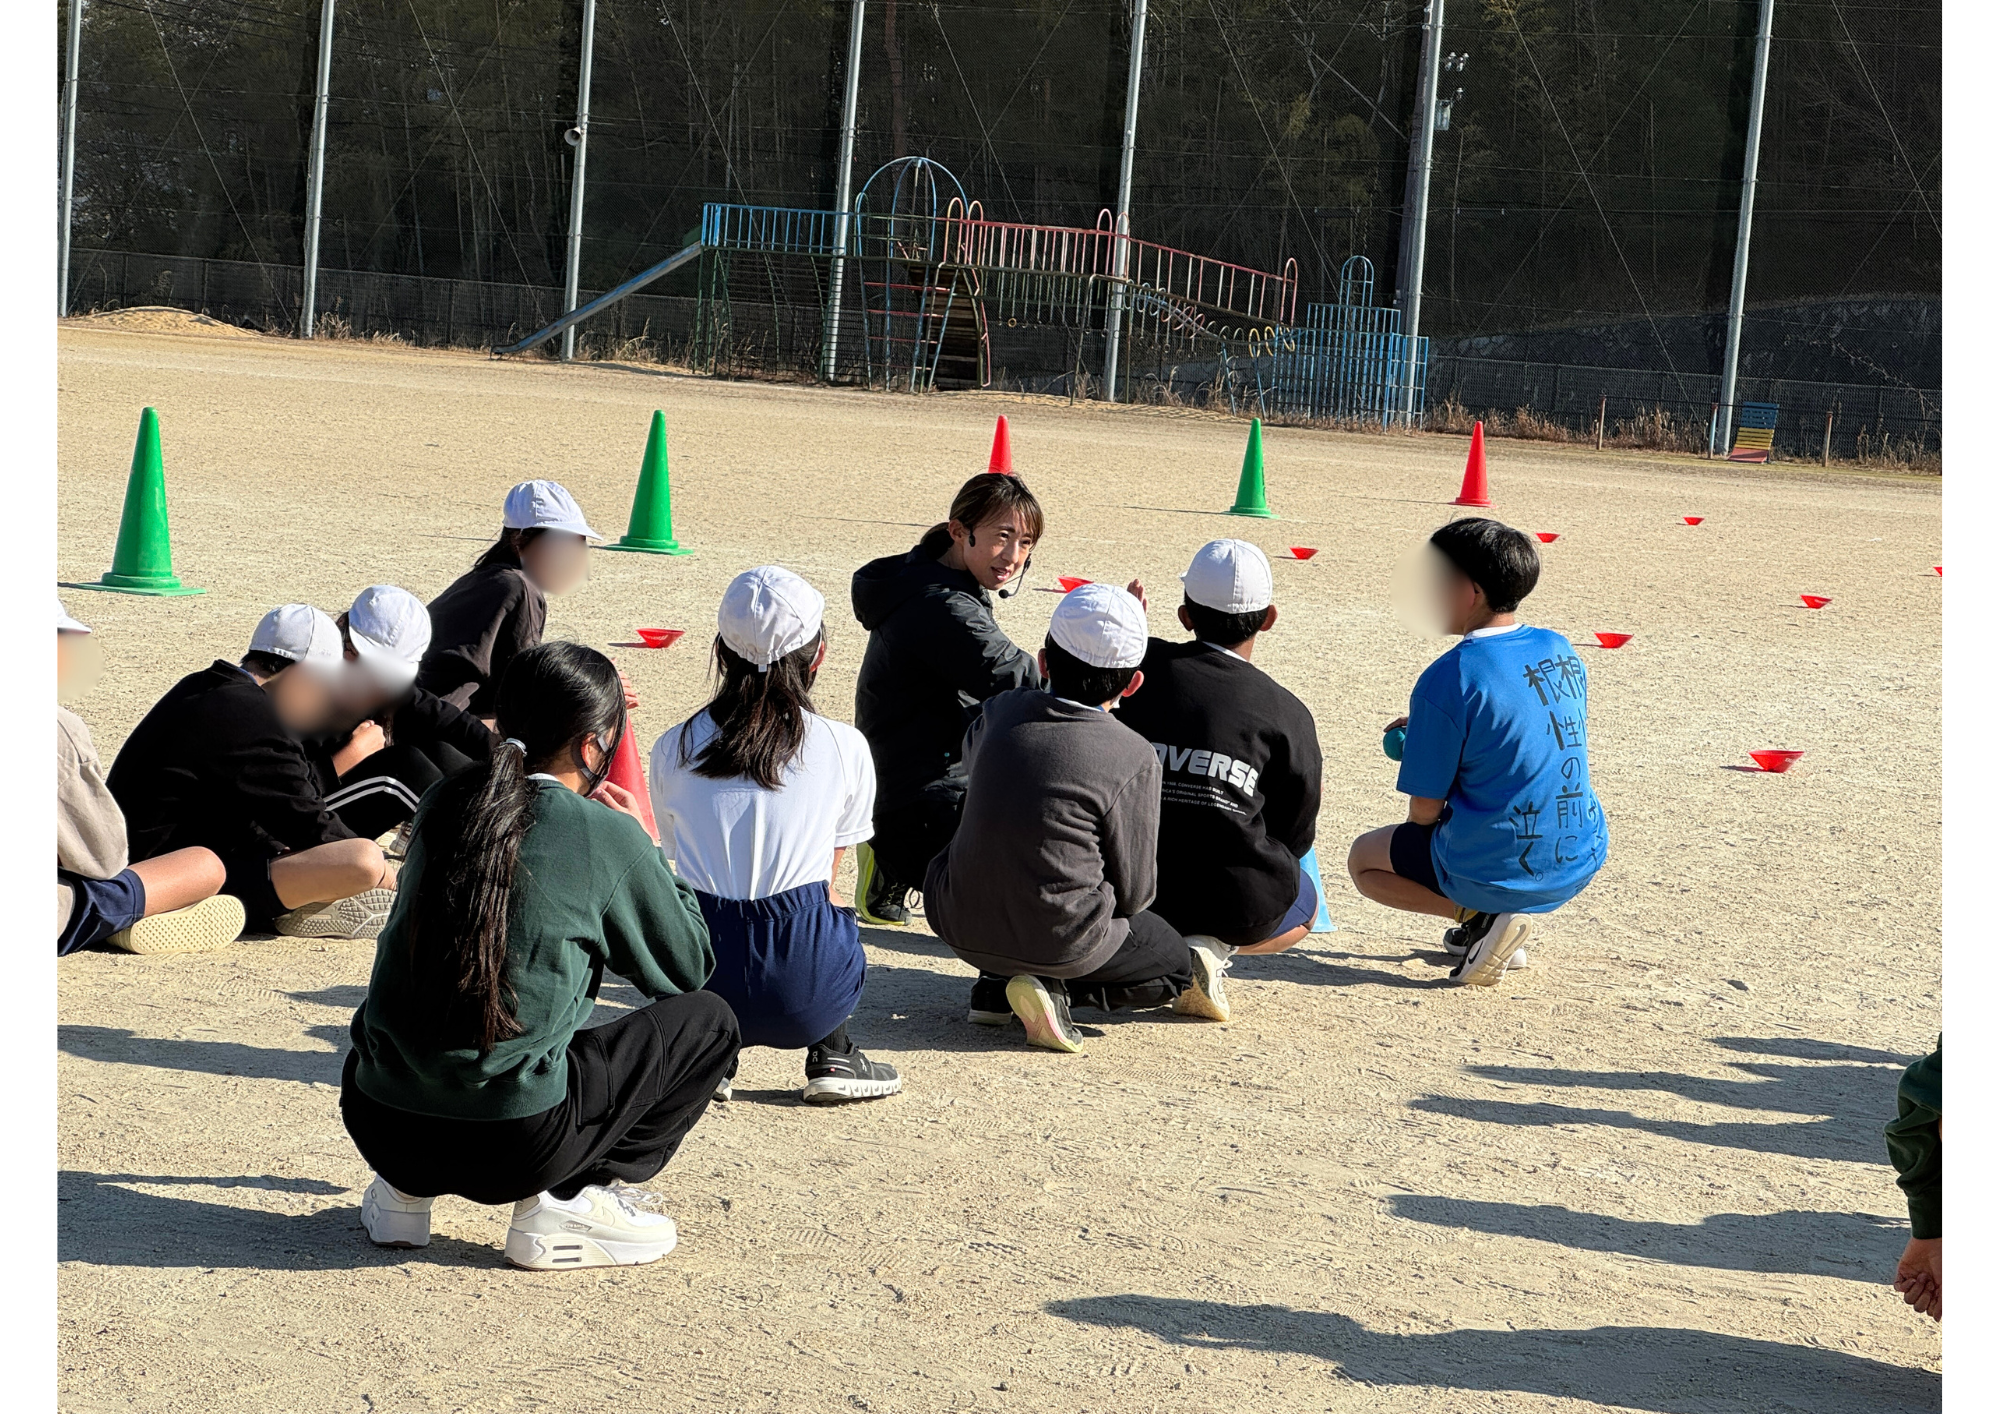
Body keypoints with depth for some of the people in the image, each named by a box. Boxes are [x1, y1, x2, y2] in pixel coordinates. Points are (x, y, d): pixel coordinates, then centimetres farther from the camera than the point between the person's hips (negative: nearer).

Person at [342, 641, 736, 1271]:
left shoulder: (445, 802, 6)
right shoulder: (606, 835, -8)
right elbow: (688, 968, 7)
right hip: (510, 1145, -6)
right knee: (707, 1022, 12)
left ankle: (405, 1190, 21)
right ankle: (571, 1200, 1)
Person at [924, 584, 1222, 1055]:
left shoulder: (1000, 712, -2)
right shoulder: (1134, 759, -15)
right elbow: (1133, 892, -8)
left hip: (961, 926, 4)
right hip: (1061, 942, -4)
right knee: (1178, 960, 23)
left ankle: (998, 985, 15)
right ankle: (1055, 988, -2)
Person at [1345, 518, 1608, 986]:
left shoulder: (1448, 680, -19)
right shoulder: (1562, 651, 3)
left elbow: (1425, 811, -14)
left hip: (1500, 874, -7)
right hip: (1580, 864, 7)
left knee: (1364, 859, 19)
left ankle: (1479, 916, -3)